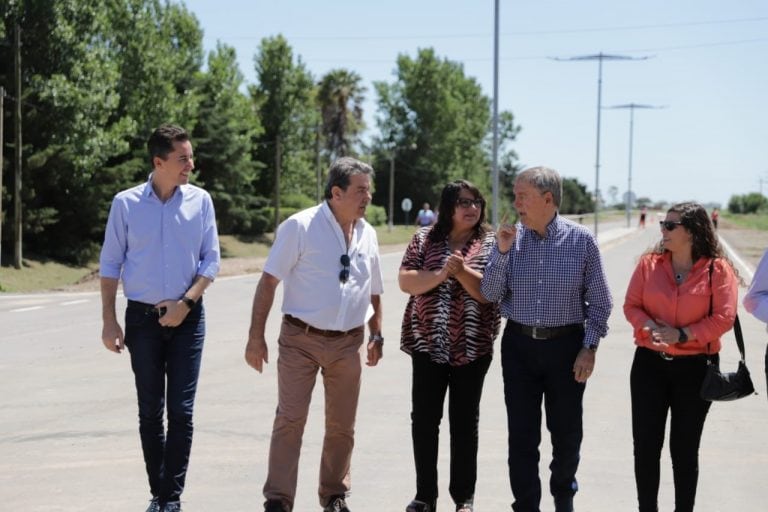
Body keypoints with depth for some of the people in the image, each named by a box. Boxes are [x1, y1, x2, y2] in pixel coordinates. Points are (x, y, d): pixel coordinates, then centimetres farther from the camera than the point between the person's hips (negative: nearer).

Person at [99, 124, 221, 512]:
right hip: (143, 318, 0)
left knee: (181, 411, -3)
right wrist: (109, 321, -2)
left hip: (187, 318, 0)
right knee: (150, 411, 7)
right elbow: (110, 265, 2)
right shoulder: (126, 203, -2)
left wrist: (186, 303, -11)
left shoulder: (200, 201, 0)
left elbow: (211, 260, 2)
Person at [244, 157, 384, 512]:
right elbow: (269, 281, -9)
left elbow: (373, 292, 20)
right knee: (290, 420, -5)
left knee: (342, 426, 11)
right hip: (300, 339, -5)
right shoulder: (301, 226, -8)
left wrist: (376, 336, 15)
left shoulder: (367, 234, 9)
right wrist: (256, 336, -12)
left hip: (347, 345, 5)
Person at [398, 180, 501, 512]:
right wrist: (441, 274, -17)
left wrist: (462, 271, -22)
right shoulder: (425, 238, 5)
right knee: (423, 419, 4)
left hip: (472, 347, -1)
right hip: (428, 342, 1)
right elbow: (405, 282, -3)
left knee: (465, 422, 6)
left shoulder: (491, 243, 0)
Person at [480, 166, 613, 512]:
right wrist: (502, 251, -13)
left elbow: (599, 302, -1)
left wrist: (589, 348, -6)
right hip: (519, 345, 1)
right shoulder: (509, 237, -1)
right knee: (521, 435, 6)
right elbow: (490, 294, -2)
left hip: (566, 346, -1)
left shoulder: (581, 240, -6)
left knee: (567, 432, 11)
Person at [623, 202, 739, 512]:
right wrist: (650, 328, -17)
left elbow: (724, 318, -11)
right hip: (649, 363, 2)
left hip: (694, 368, -2)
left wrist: (683, 335, -19)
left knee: (685, 449, 10)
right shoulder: (649, 264, 2)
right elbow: (631, 305, 2)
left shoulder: (718, 269, -6)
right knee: (645, 445, 4)